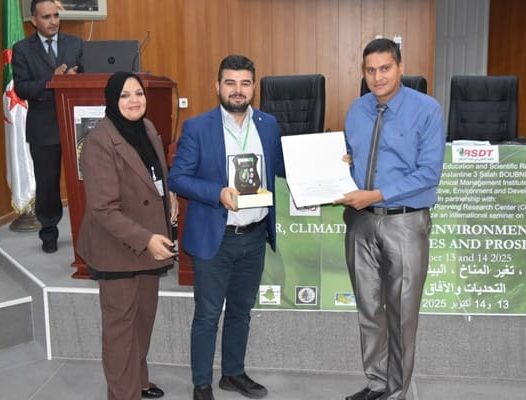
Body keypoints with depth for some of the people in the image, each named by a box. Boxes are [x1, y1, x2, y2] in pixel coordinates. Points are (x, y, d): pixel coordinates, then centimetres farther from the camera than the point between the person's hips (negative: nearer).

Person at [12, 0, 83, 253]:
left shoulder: (75, 44, 8)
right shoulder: (22, 49, 1)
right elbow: (21, 89, -7)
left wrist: (75, 79, -18)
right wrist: (51, 82, -21)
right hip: (43, 127, -1)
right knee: (47, 183, 7)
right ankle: (49, 233, 21)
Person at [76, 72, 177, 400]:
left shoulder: (148, 128, 3)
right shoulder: (99, 142, -22)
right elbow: (103, 208, -26)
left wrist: (169, 197, 6)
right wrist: (145, 240, -32)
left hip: (150, 242, 8)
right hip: (118, 248, -7)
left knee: (145, 314, 19)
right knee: (120, 321, 6)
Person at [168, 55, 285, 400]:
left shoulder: (269, 124, 3)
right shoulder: (197, 127, -9)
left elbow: (282, 169, 10)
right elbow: (177, 178, -10)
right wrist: (218, 193, -24)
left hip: (255, 236, 4)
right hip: (214, 237, -4)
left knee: (241, 310, 19)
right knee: (208, 315, 7)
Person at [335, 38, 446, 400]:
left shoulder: (427, 109, -9)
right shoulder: (357, 110, 7)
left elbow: (429, 173, -15)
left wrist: (377, 194, -21)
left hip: (405, 223, -4)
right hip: (361, 221, 5)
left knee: (401, 313, 8)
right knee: (369, 309, 14)